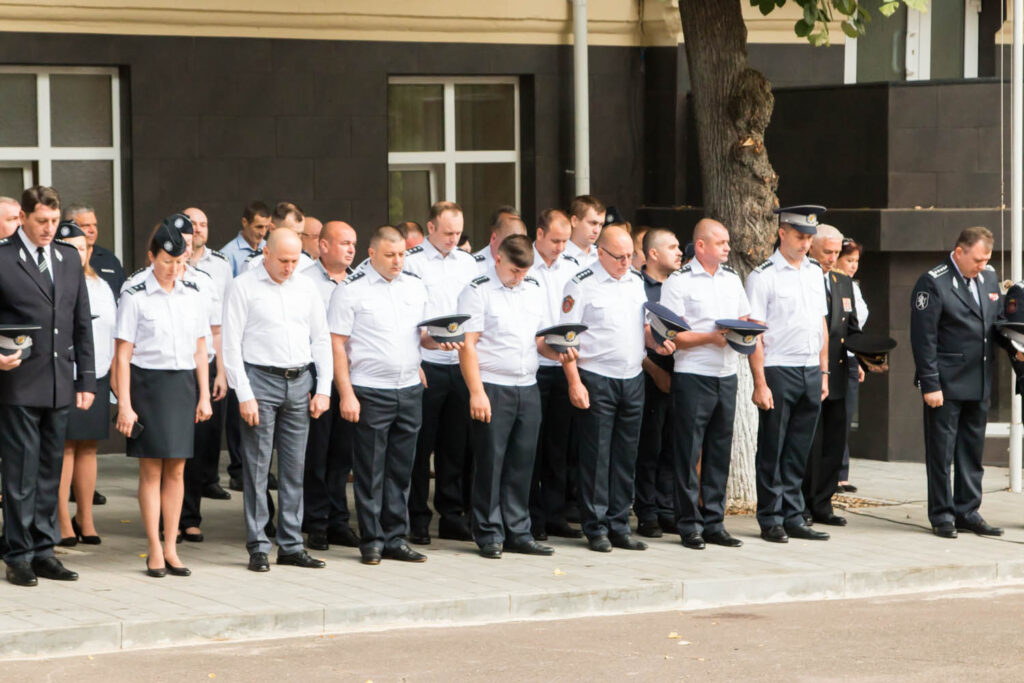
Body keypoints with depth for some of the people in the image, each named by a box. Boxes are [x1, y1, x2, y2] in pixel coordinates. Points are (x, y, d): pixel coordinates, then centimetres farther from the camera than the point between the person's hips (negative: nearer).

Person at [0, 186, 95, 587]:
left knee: (50, 470, 9)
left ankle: (43, 551, 16)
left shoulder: (70, 259, 13)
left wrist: (86, 379, 11)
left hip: (60, 384, 5)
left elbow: (82, 323, 15)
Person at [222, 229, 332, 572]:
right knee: (257, 466, -3)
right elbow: (231, 344, -5)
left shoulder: (306, 288, 12)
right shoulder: (243, 287, -2)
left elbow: (321, 339, 16)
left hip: (299, 381, 4)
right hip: (260, 379, -4)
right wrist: (244, 395, -11)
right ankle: (258, 547, 1)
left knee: (294, 466, 6)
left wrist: (323, 388, 7)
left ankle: (291, 545, 12)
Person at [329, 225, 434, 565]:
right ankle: (371, 541, 7)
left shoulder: (415, 286, 12)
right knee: (370, 472, 0)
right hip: (369, 392, -5)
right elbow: (336, 345, -7)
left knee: (401, 469, 8)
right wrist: (346, 394, -13)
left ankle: (395, 538, 14)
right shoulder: (351, 290, -4)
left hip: (410, 389, 5)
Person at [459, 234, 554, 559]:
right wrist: (476, 392, -15)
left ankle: (518, 532, 13)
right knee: (490, 462, -2)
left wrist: (557, 351, -2)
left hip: (528, 388, 6)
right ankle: (489, 535, 4)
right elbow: (468, 345, -9)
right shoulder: (478, 292, -4)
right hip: (492, 388, -6)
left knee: (522, 463, 7)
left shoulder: (534, 291, 15)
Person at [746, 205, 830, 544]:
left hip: (811, 372, 5)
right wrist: (760, 383, -14)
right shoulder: (763, 276, -6)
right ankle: (771, 520, 9)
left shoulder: (815, 271, 13)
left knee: (799, 452, 9)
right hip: (778, 372, -5)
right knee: (772, 452, 1)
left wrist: (824, 373, 15)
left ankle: (793, 517, 15)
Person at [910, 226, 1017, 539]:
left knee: (972, 451, 11)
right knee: (941, 452, 0)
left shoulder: (989, 277, 10)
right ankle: (942, 515, 7)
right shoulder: (933, 283, -12)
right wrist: (930, 384, -16)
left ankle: (968, 512, 18)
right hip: (946, 384, -7)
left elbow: (997, 320, 21)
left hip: (979, 384, 7)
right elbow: (924, 338, -13)